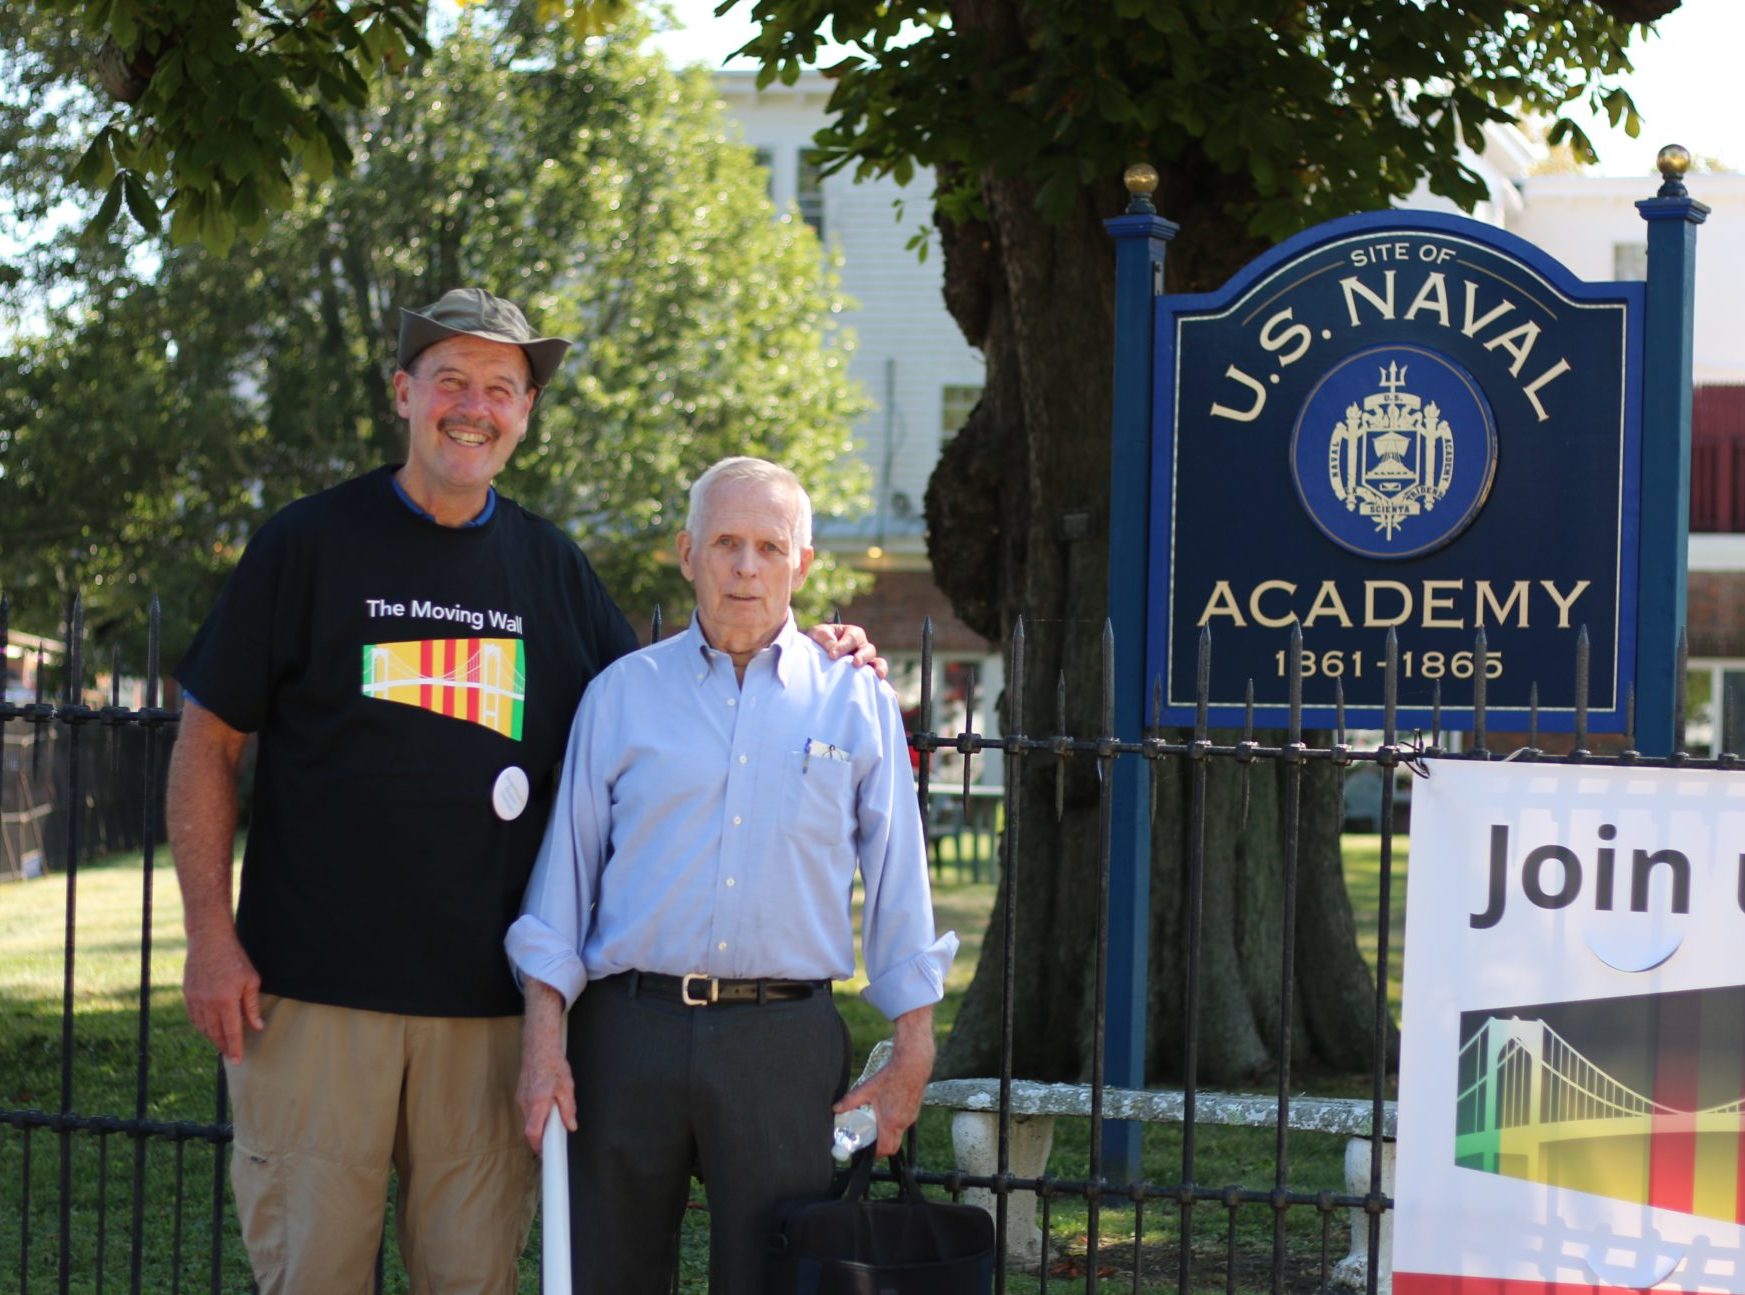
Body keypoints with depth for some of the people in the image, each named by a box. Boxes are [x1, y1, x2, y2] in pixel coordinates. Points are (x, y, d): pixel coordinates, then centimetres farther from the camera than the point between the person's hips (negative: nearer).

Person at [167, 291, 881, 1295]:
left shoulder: (551, 566, 13)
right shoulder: (310, 544, 2)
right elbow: (208, 745, 3)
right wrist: (211, 935, -5)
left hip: (491, 1004, 3)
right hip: (314, 989, -3)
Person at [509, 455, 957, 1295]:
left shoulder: (855, 704, 9)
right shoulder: (622, 694, 9)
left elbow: (897, 886, 10)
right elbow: (565, 871, 8)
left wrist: (912, 1054, 6)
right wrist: (543, 1040, -1)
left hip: (784, 1043, -1)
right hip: (628, 1030, 1)